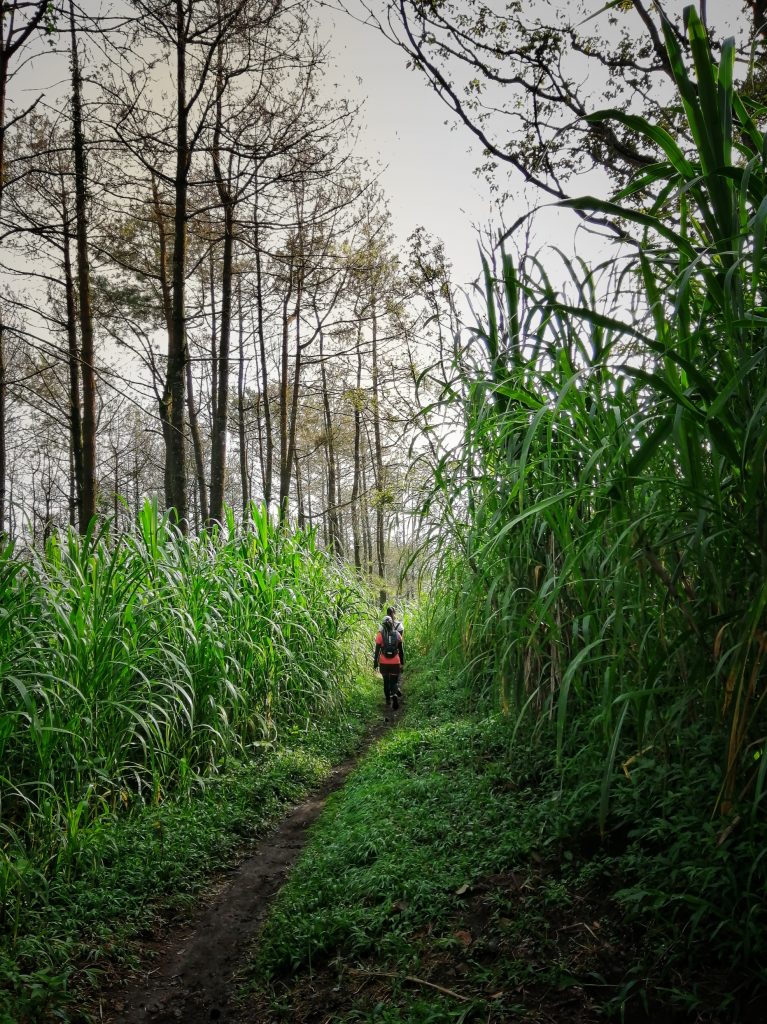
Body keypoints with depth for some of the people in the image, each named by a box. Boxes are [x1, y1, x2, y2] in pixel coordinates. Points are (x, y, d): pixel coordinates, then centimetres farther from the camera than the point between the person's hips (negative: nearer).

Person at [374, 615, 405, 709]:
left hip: (384, 663, 0)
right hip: (395, 662, 0)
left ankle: (388, 699, 23)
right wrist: (402, 662, 15)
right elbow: (401, 650, 5)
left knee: (386, 681, 17)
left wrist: (375, 662, 1)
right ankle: (394, 695, -21)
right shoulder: (397, 634, 0)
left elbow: (377, 650, -7)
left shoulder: (380, 634, -6)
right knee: (394, 681, 5)